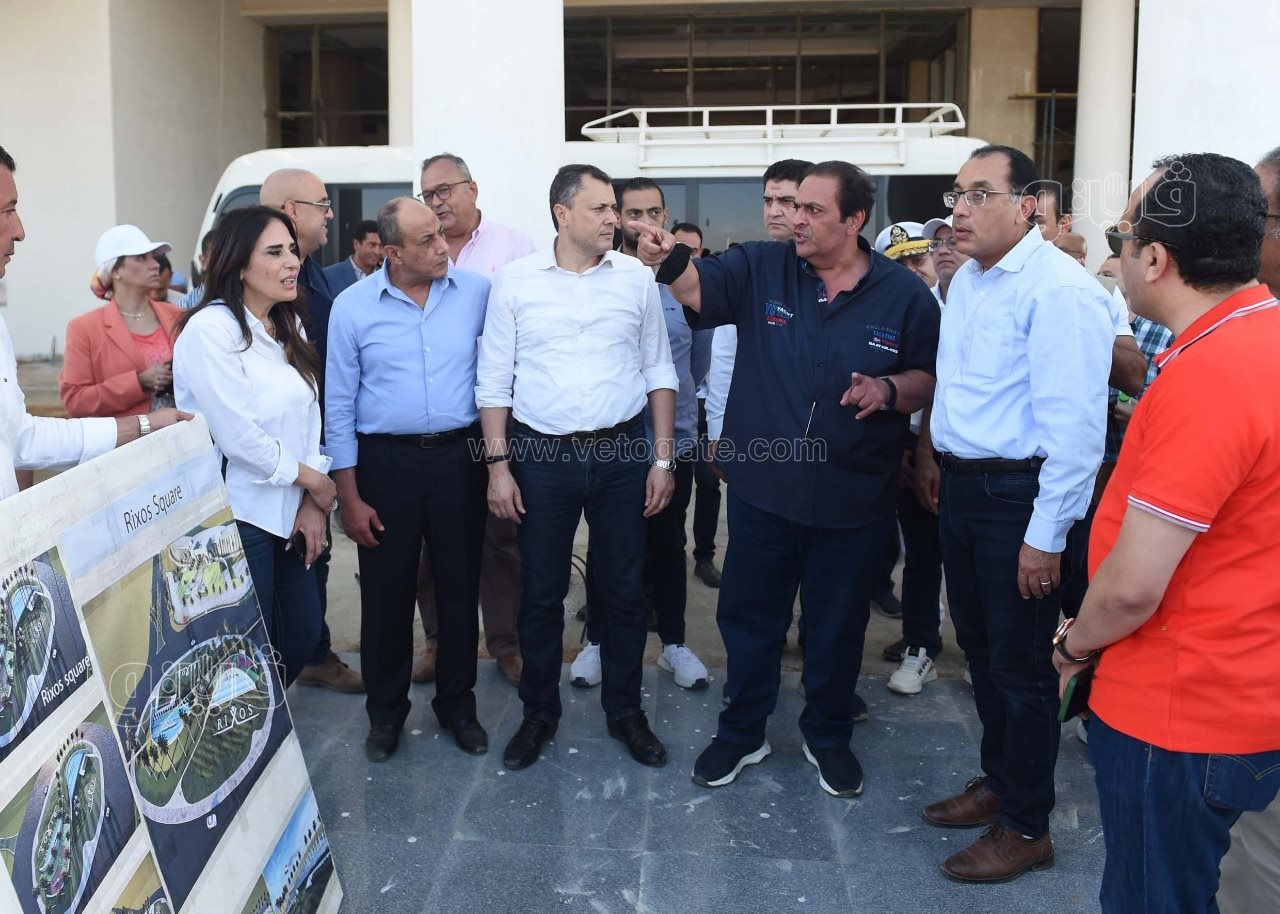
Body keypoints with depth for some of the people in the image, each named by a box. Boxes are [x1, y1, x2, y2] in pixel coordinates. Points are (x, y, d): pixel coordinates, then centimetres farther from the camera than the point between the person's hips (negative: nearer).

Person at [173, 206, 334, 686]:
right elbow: (238, 436, -20)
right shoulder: (210, 330, -15)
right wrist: (309, 477, -6)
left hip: (290, 513, 8)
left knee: (303, 636, 14)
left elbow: (309, 414, 9)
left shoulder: (289, 326, 10)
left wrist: (312, 502, 0)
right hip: (238, 517, -7)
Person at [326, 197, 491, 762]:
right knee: (386, 591, 9)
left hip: (459, 456, 1)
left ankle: (457, 704, 29)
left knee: (460, 586, 11)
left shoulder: (477, 293, -2)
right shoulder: (352, 306, -4)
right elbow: (339, 406, -1)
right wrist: (349, 497, -4)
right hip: (386, 461, -1)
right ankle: (385, 710, 28)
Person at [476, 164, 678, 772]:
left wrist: (662, 458, 1)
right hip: (542, 455, -1)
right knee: (542, 593, 10)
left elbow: (658, 371, 6)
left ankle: (625, 710, 27)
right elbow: (494, 379, 1)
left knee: (625, 590, 10)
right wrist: (498, 465, -4)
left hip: (621, 452, 1)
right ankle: (539, 713, 27)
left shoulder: (636, 277, 3)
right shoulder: (515, 280, -1)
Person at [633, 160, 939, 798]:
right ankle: (741, 732, 35)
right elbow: (697, 288, -15)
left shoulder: (904, 294, -3)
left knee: (838, 626, 15)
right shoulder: (762, 268, -2)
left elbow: (931, 381, 2)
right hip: (762, 487, 1)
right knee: (748, 614, 14)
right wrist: (668, 260, -36)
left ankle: (828, 735, 38)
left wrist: (889, 389, -18)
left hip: (853, 499, 0)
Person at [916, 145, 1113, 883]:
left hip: (1018, 496, -8)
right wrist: (930, 456, 18)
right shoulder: (968, 278, 9)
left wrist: (1046, 537, -21)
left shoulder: (1059, 290, -19)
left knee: (1020, 664, 5)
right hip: (962, 486, 8)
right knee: (980, 648, 20)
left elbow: (1075, 426, -22)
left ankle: (1027, 829, 23)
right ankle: (999, 781, 40)